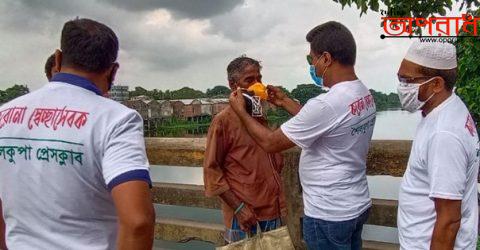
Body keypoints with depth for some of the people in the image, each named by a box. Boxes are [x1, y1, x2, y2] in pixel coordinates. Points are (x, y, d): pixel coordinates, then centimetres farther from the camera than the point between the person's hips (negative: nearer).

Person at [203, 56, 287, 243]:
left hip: (273, 208, 6)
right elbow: (211, 170, -11)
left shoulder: (262, 117, 9)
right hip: (244, 214, -6)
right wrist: (238, 208, -15)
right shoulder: (223, 121, -10)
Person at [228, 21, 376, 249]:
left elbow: (270, 143, -18)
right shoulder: (364, 95, 1)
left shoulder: (326, 104, -28)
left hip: (328, 214, -8)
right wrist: (284, 101, 17)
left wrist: (240, 111, -4)